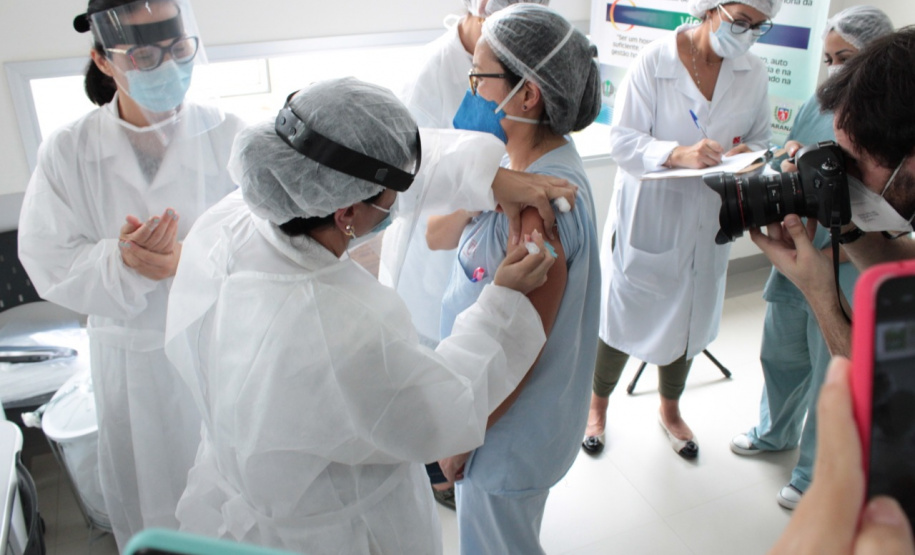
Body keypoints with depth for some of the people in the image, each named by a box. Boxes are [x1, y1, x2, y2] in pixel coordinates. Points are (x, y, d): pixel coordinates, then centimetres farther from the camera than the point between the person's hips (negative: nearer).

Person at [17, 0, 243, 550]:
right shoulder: (66, 153, -6)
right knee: (153, 503, 19)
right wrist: (121, 262, -26)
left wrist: (188, 261, -29)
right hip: (135, 365, 1)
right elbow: (51, 266, -7)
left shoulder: (228, 135, -9)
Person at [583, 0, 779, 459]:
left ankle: (670, 410, 44)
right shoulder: (655, 61, -14)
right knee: (624, 316, 8)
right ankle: (598, 405, 35)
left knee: (688, 319, 18)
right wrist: (678, 154, -33)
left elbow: (760, 139, 9)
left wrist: (748, 156, -15)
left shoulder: (754, 74, -1)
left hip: (705, 222, 4)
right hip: (647, 214, -4)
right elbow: (622, 140, -17)